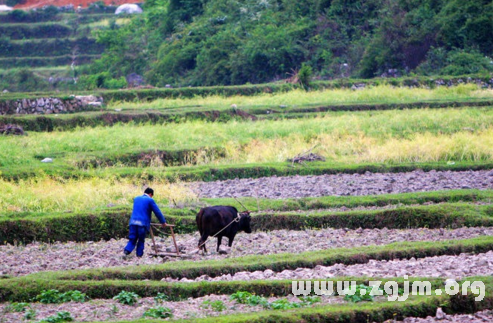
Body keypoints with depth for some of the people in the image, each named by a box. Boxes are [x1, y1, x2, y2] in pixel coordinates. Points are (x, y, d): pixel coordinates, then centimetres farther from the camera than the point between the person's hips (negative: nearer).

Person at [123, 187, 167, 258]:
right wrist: (163, 222, 16)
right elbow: (157, 212, 3)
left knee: (132, 239, 3)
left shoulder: (136, 199, 20)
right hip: (143, 223, -4)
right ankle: (139, 254, 8)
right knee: (141, 240, 9)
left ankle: (127, 250, -19)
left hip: (133, 222, 4)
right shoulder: (150, 200, 2)